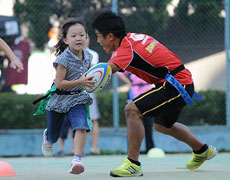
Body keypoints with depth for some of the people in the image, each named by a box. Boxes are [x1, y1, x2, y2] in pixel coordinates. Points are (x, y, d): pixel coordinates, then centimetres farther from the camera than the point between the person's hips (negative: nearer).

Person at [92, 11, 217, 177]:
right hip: (183, 82, 11)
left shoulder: (126, 48, -21)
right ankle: (202, 151, 52)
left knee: (132, 110, -22)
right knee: (162, 125, 31)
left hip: (175, 85, -11)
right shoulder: (134, 37, 7)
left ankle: (133, 164, -17)